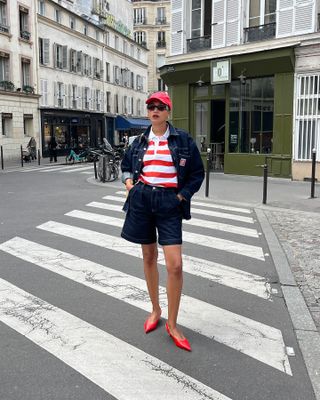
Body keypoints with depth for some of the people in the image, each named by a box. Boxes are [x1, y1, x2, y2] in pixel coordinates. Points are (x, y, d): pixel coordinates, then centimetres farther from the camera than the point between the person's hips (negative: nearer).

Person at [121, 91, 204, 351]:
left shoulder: (183, 140, 0)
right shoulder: (140, 141, 10)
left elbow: (197, 173, 5)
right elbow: (126, 166, 25)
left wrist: (181, 195, -6)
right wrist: (129, 181, 5)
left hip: (169, 204, -3)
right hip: (141, 200, 4)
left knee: (175, 265, -11)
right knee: (149, 257, 12)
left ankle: (172, 325, 7)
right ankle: (155, 310, 32)